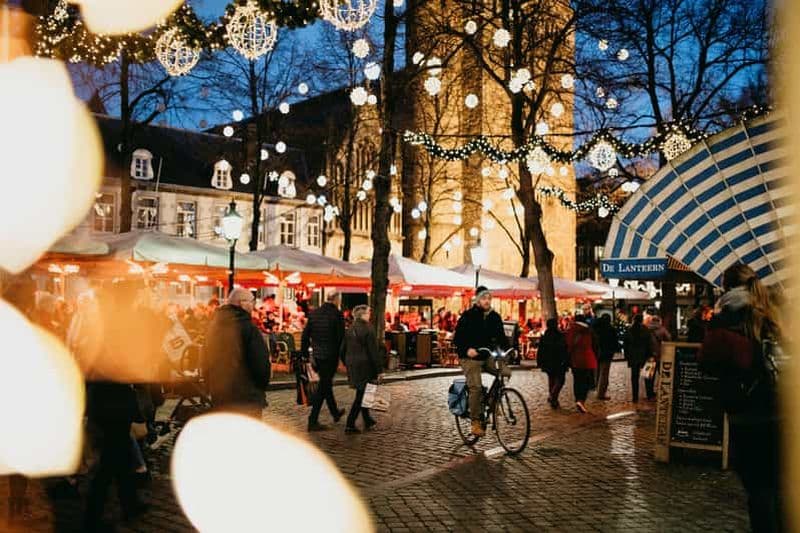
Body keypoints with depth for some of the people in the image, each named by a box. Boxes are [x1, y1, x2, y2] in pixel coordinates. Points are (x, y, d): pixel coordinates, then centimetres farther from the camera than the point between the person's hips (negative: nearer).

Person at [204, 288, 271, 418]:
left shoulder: (213, 327, 8)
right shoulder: (249, 329, -16)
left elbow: (207, 360, 15)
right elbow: (261, 363, -17)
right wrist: (262, 386, 2)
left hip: (218, 395, 7)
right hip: (247, 397, -7)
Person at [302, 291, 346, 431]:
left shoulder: (314, 313, 4)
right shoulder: (337, 314, -13)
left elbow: (305, 335, 6)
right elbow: (341, 337, -13)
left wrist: (305, 353, 12)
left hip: (317, 355, 6)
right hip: (331, 356, -6)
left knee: (326, 384, 21)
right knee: (323, 387, 0)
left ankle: (335, 413, 39)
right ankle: (313, 421, 0)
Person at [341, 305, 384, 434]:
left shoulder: (350, 330, 8)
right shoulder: (368, 330, -14)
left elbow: (343, 350, 12)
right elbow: (374, 352, -15)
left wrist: (348, 365, 23)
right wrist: (379, 370, -10)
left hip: (352, 366, 8)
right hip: (365, 366, -7)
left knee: (362, 394, 18)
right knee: (361, 395, -2)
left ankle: (368, 421, 29)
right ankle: (350, 425, -3)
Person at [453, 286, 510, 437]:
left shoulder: (494, 317, 5)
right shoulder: (468, 316, -8)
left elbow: (501, 336, 5)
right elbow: (457, 338, -10)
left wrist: (506, 349, -14)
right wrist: (467, 349, -27)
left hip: (488, 356, 5)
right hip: (470, 358, -5)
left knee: (506, 372, -15)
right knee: (475, 387, -15)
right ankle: (475, 422, -1)